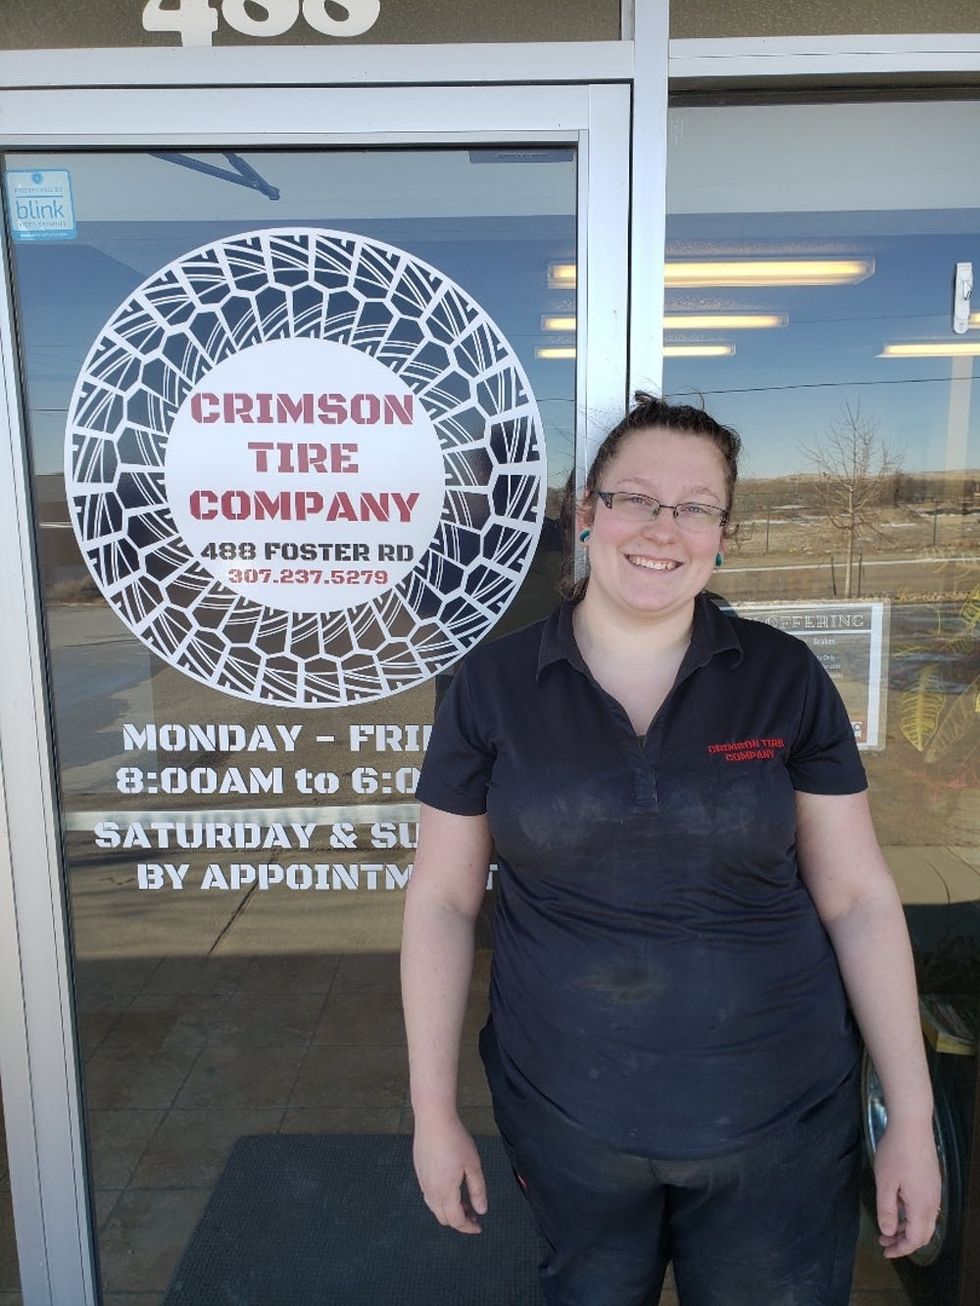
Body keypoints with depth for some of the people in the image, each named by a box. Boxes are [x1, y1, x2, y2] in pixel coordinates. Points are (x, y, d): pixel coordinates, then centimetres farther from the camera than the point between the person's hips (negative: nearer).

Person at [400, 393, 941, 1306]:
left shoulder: (785, 679, -7)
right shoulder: (494, 684, -8)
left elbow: (858, 897, -3)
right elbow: (443, 898, -4)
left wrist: (912, 1118, -1)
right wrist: (434, 1112, -2)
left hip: (781, 1127, 1)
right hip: (566, 1127, 0)